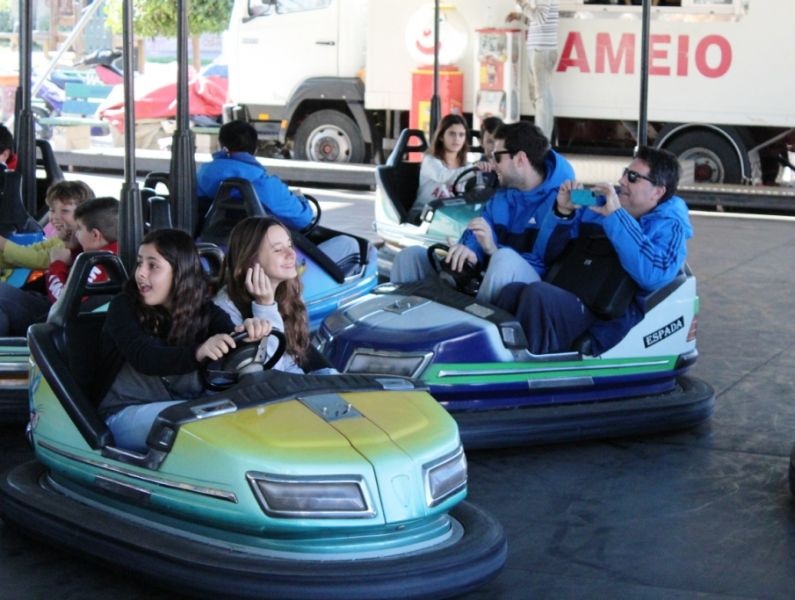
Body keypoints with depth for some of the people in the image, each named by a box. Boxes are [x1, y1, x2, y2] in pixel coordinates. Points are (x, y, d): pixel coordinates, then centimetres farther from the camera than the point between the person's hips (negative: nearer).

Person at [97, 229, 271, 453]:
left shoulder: (203, 310, 5)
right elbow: (143, 358, -23)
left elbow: (230, 341, -14)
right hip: (128, 413, -4)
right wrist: (197, 353, -42)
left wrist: (250, 332, -39)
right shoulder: (124, 307, -6)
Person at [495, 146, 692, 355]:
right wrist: (563, 212, 1)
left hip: (613, 319, -6)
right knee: (511, 291, -25)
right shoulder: (604, 201, 17)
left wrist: (616, 216, -20)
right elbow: (551, 248, 22)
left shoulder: (669, 226, 2)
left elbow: (654, 276, -22)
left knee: (536, 293, -31)